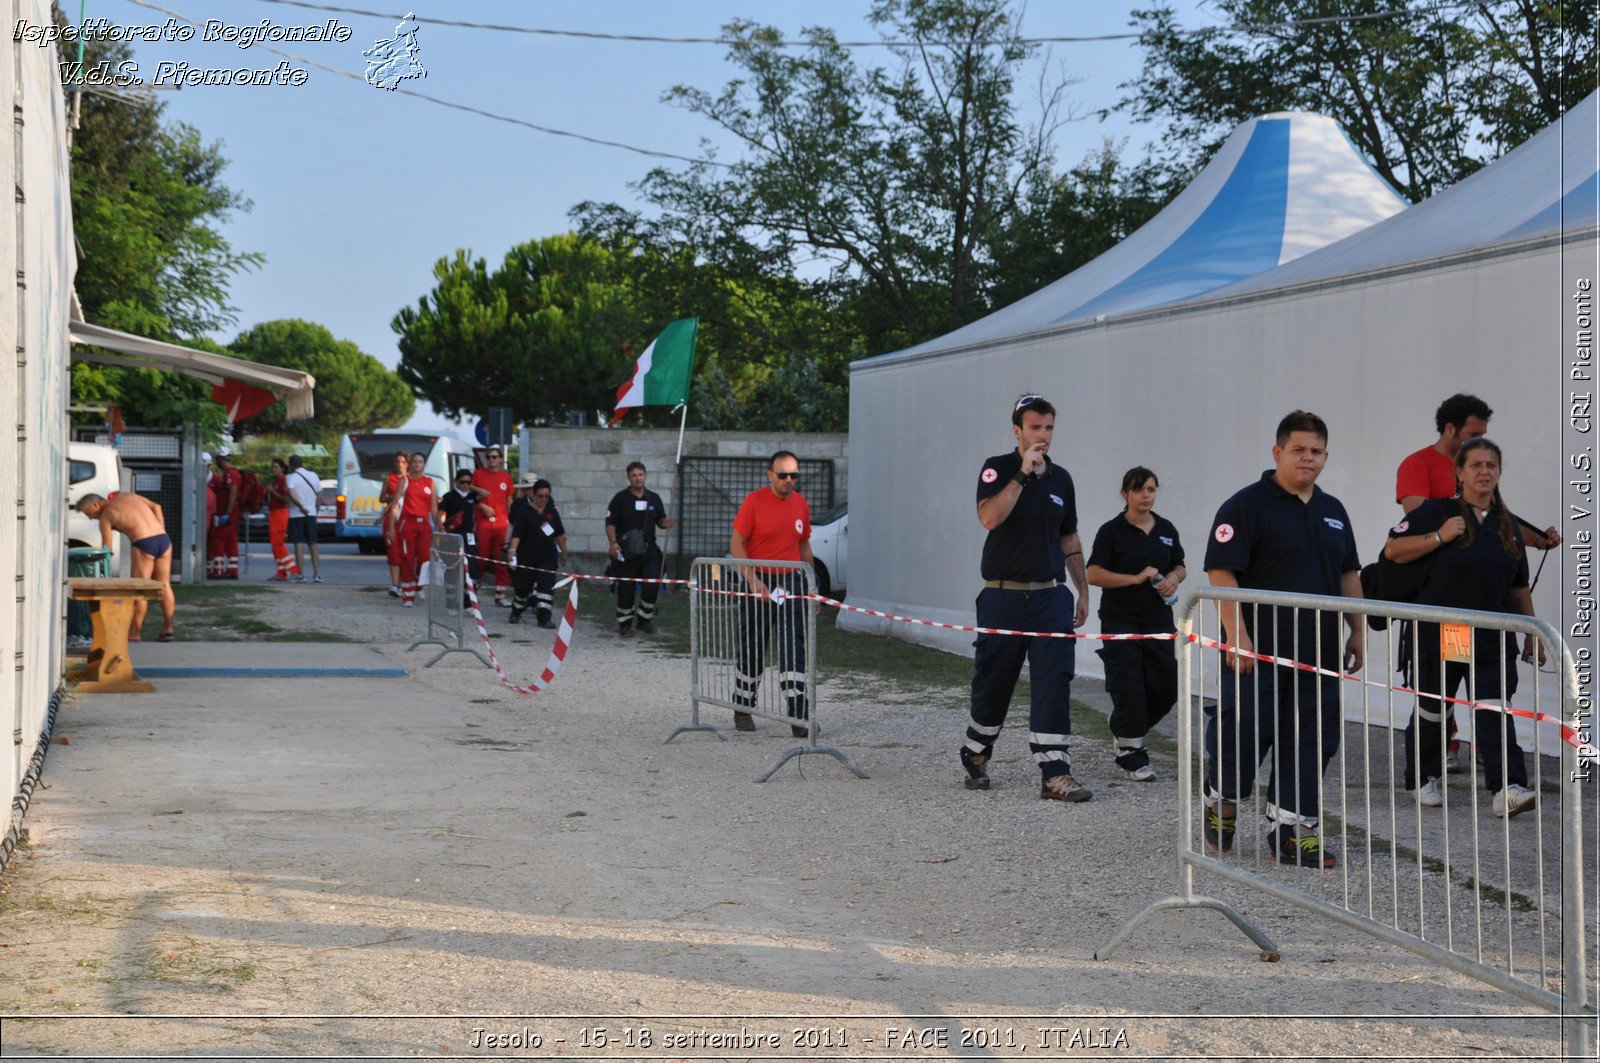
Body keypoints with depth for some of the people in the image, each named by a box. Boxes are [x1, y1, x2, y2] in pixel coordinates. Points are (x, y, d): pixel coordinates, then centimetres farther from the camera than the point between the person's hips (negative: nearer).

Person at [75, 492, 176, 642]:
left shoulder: (105, 517, 8)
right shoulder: (127, 495, 23)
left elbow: (106, 550, 5)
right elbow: (156, 507, 13)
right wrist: (162, 531, 12)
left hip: (144, 544, -6)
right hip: (164, 539, 6)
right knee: (164, 585, 12)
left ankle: (134, 634, 8)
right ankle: (167, 629, 15)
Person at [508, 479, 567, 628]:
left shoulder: (552, 511, 7)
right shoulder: (525, 511, -6)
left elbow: (560, 534, 16)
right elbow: (516, 533, -16)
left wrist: (564, 552, 18)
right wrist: (512, 550, -29)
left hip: (548, 557, 2)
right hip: (527, 557, -2)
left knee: (546, 586, -10)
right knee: (523, 587, 9)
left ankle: (545, 618, -10)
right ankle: (516, 613, 32)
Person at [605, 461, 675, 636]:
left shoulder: (654, 498, 9)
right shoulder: (620, 498, -1)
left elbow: (659, 520, 18)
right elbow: (610, 523, -3)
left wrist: (665, 522, -6)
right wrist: (613, 542, -17)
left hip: (648, 549, 2)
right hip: (626, 551, -2)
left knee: (653, 583, -10)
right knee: (626, 588, 2)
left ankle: (645, 618, 10)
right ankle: (624, 623, 17)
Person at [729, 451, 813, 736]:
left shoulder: (801, 503, 8)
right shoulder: (754, 501, -7)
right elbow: (736, 544, -8)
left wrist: (810, 585, 14)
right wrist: (753, 581, -17)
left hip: (792, 584, 3)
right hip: (759, 582, -3)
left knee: (794, 650, -7)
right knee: (752, 649, 8)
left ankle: (798, 717, -10)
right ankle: (743, 709, 26)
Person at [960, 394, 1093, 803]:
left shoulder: (1061, 478, 12)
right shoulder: (998, 469, -2)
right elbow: (990, 517, -21)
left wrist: (1083, 590, 18)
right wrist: (1022, 474, -21)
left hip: (1050, 596, 3)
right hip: (1003, 596, -3)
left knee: (1055, 682, -8)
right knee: (993, 682, 7)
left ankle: (1055, 773, -9)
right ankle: (975, 758, 28)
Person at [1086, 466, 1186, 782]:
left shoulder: (1167, 529, 10)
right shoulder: (1112, 531, -6)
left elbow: (1180, 567, 21)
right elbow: (1094, 575, -11)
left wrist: (1173, 579, -3)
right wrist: (1137, 578, -16)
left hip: (1159, 621, 5)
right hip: (1121, 622, -5)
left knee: (1167, 687, 4)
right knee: (1129, 689, -6)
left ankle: (1125, 729, 28)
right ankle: (1131, 755, 5)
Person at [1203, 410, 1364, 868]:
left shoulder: (1333, 511, 16)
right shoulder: (1247, 506, -7)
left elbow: (1348, 575, 23)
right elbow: (1221, 573, -13)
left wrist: (1358, 631, 14)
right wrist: (1237, 636, -19)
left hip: (1317, 652, 6)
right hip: (1258, 650, -6)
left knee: (1311, 741, 4)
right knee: (1244, 732, -3)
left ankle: (1294, 830, 9)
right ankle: (1221, 803, 22)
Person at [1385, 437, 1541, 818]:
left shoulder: (1507, 525, 13)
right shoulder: (1437, 512, -3)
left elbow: (1519, 587, 18)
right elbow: (1393, 550, -7)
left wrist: (1533, 633, 17)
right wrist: (1439, 537, -17)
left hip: (1493, 639, 3)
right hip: (1440, 634, -3)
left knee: (1494, 711, -7)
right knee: (1432, 710, 9)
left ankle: (1507, 789, -15)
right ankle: (1423, 779, 26)